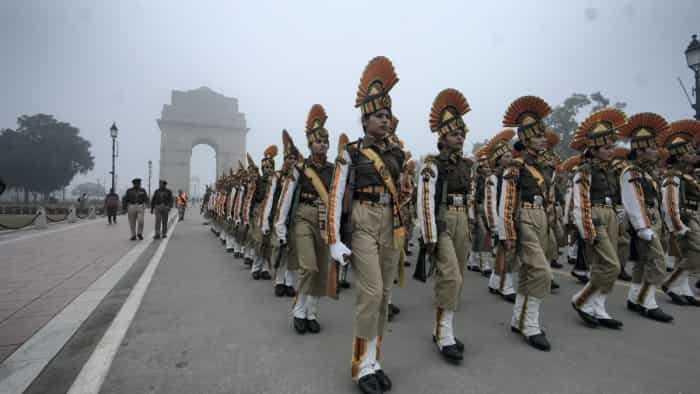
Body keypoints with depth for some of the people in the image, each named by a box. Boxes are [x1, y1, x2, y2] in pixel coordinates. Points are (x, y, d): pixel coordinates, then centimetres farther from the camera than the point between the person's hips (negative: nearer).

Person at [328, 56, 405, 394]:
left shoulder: (396, 153, 11)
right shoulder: (350, 152, -4)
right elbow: (336, 197, -7)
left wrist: (402, 231, 19)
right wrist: (335, 239, -14)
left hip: (391, 227, 6)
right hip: (362, 224, -5)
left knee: (383, 295, 7)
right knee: (371, 292, -12)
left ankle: (374, 362, 21)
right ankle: (363, 366, 6)